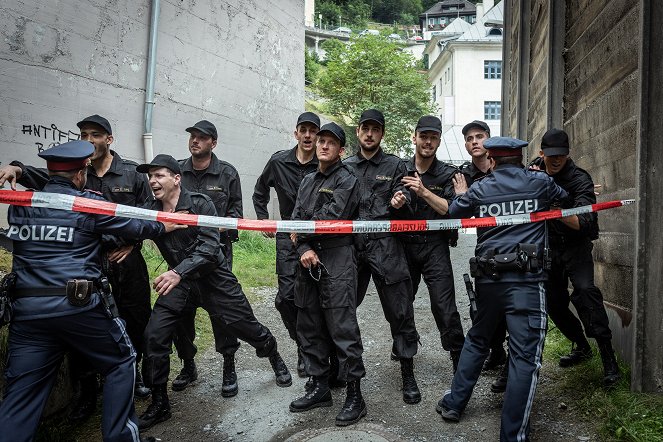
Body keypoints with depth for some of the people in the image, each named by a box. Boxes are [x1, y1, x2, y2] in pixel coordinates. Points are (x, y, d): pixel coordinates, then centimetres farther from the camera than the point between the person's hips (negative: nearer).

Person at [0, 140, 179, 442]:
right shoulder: (89, 204, -2)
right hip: (78, 306, -4)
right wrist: (166, 226, 23)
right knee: (122, 361, 16)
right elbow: (136, 227, 5)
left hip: (27, 309, 5)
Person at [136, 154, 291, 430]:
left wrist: (178, 271, -41)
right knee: (154, 336, -7)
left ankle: (275, 358, 39)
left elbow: (209, 247, -27)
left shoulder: (200, 204, -18)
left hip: (213, 278, -3)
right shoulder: (149, 210, -4)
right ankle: (159, 405, 13)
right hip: (178, 281, 4)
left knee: (246, 327, 6)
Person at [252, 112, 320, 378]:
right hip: (288, 238, 2)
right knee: (286, 296, -4)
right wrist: (264, 220, 14)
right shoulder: (279, 162, 5)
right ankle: (304, 345, 18)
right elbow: (260, 192, 21)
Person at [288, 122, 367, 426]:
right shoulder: (307, 181, 19)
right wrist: (304, 249, -7)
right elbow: (296, 219, 10)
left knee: (343, 328, -6)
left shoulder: (346, 180, -2)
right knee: (309, 326, 12)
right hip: (308, 262, 8)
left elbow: (332, 218, -15)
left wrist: (303, 231, -2)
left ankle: (354, 395, 5)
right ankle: (320, 387, 26)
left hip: (337, 261, -7)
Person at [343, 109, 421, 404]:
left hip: (385, 247, -2)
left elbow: (405, 211, 1)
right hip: (351, 246, 2)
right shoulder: (345, 166, 13)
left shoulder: (395, 166, 7)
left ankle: (408, 375, 15)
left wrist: (400, 203, -23)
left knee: (400, 311, 1)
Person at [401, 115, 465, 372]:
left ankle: (460, 358, 6)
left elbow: (453, 210, -13)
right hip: (405, 244, 3)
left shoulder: (447, 174, 1)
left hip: (435, 247, -3)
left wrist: (423, 191, -21)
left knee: (444, 305, -8)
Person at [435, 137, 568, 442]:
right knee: (525, 356, 0)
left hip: (487, 278, 3)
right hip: (526, 279, -3)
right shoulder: (540, 183, 5)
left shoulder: (479, 189, 6)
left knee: (477, 340, 22)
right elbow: (565, 197, 25)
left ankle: (454, 403, 30)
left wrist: (462, 194, 34)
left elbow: (450, 213, 17)